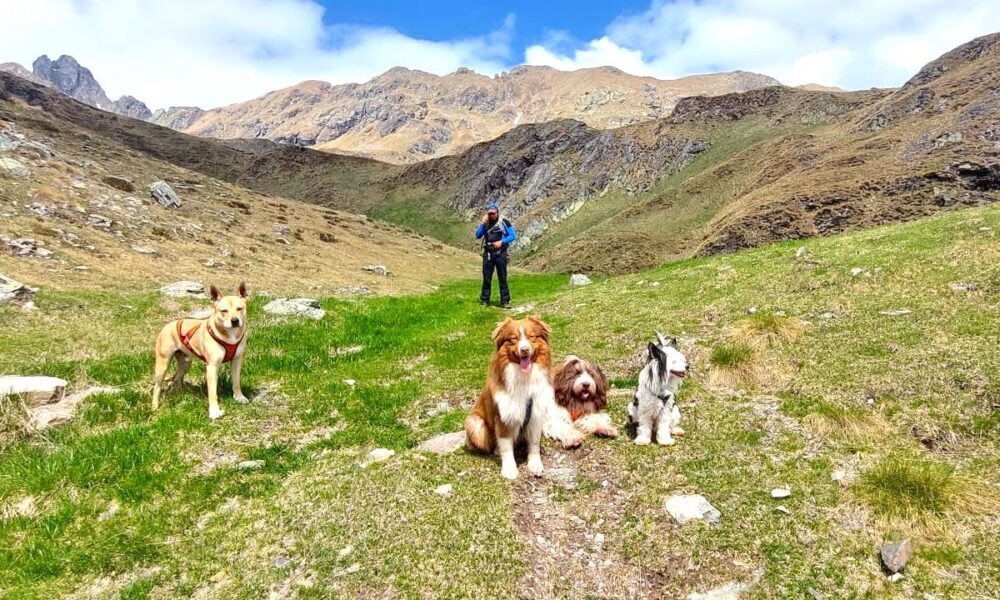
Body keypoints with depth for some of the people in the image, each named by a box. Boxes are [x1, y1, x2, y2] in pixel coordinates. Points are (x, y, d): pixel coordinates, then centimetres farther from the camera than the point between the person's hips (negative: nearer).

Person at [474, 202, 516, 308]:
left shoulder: (504, 221, -5)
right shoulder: (485, 223, 8)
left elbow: (513, 236, -5)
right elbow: (477, 236, 3)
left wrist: (501, 242, -17)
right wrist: (482, 223, -7)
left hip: (500, 253, -4)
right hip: (488, 253, 4)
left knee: (502, 278, -1)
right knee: (486, 277, 7)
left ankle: (505, 301, 3)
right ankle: (484, 300, 14)